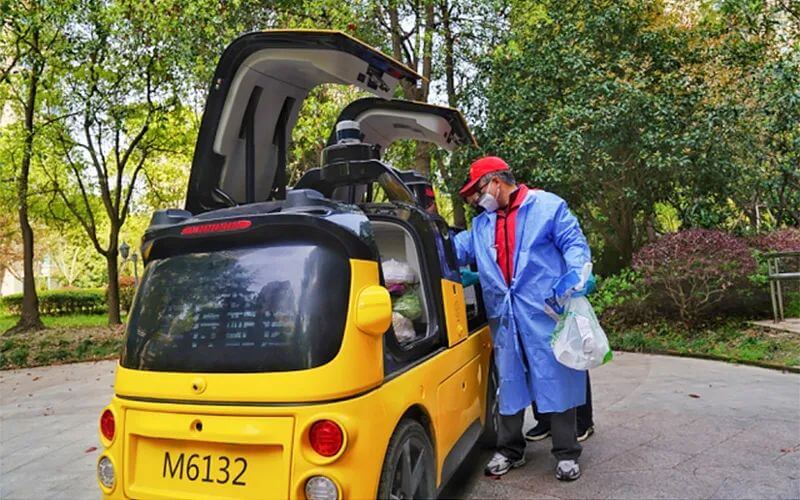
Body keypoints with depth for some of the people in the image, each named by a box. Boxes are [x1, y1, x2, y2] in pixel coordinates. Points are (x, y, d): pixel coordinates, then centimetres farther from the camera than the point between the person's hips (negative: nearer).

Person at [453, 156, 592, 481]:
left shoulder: (547, 205, 1)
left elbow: (573, 243, -4)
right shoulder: (481, 224, 19)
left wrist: (577, 273, -20)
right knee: (509, 383, 13)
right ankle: (509, 450, 28)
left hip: (546, 313, -5)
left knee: (556, 380, 2)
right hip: (505, 318, 6)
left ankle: (567, 454, 18)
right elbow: (455, 250, 22)